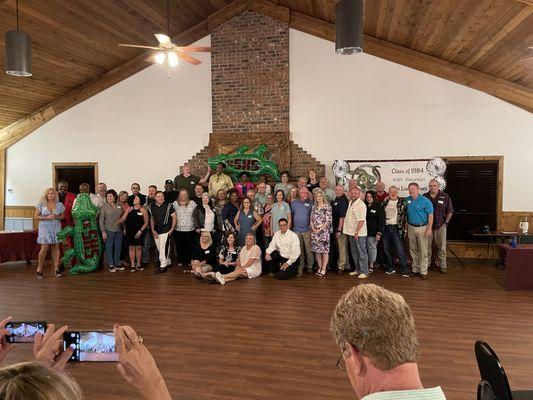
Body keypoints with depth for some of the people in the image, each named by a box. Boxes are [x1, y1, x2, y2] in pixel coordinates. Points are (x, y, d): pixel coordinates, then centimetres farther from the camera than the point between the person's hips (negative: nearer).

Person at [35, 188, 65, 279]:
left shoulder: (60, 204, 6)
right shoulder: (41, 204, 1)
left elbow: (62, 216, 12)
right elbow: (36, 217, 1)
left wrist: (56, 217, -9)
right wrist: (47, 217, -14)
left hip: (56, 228, 2)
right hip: (45, 228, -2)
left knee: (56, 247, 1)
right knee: (44, 248, -9)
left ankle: (56, 269, 7)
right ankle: (39, 270, 3)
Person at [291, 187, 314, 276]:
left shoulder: (310, 203, 3)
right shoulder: (294, 203, 9)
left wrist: (311, 224, -7)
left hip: (307, 230, -1)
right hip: (296, 230, 2)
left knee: (309, 250, -1)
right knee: (299, 250, 6)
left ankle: (310, 266, 13)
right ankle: (300, 268, 12)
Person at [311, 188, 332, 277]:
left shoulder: (327, 207, -4)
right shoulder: (314, 207, 13)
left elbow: (328, 221, -10)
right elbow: (311, 219, 12)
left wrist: (320, 229, -13)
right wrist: (313, 228, -4)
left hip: (324, 231, -5)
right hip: (315, 232, 5)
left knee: (325, 250, -1)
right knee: (317, 250, 7)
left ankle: (324, 269, 6)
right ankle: (320, 268, 18)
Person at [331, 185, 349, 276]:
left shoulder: (343, 201, -14)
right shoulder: (335, 200, 13)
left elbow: (342, 217, -19)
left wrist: (339, 230, -21)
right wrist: (335, 228, 14)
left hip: (341, 228, -9)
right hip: (335, 227, 9)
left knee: (341, 248, -1)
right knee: (338, 247, 17)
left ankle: (341, 267, 5)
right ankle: (339, 264, 28)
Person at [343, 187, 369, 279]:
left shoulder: (360, 205, -15)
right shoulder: (351, 202, 12)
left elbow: (361, 220, -21)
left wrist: (356, 232, -23)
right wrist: (348, 231, 14)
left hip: (359, 233, -9)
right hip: (351, 232, 9)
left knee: (362, 253, -1)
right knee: (354, 252, 16)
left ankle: (364, 272, 7)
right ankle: (358, 269, 27)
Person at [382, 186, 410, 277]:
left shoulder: (402, 203, -1)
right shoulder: (385, 203, 10)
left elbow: (405, 216, -2)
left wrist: (404, 228, -6)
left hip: (397, 228, -4)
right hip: (386, 228, 4)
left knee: (399, 250, -8)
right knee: (386, 249, 9)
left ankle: (404, 270, -1)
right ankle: (390, 268, 20)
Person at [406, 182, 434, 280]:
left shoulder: (425, 200, -9)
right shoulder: (407, 200, 5)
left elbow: (430, 215, -8)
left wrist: (429, 229, -14)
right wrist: (406, 227, 9)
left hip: (422, 228, -5)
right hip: (411, 228, 5)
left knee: (423, 251, -2)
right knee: (413, 250, 11)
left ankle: (423, 272, 5)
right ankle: (415, 269, 23)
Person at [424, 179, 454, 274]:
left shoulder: (445, 197, -1)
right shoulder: (424, 197, 1)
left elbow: (450, 211, 3)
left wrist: (446, 222, -1)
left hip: (440, 226, -1)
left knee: (442, 246, 4)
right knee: (427, 246, 8)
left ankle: (442, 265, 14)